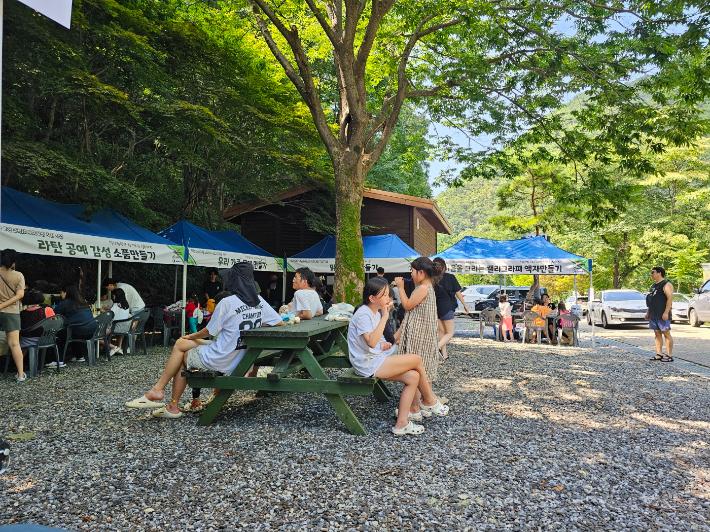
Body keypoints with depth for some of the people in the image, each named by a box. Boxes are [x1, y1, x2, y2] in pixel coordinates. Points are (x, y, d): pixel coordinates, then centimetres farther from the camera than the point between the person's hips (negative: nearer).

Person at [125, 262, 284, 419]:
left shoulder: (227, 303, -18)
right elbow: (280, 323, 4)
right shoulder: (259, 301, -1)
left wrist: (192, 336, 13)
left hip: (219, 362, -7)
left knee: (180, 345, 18)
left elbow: (208, 332, -7)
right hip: (241, 361, 7)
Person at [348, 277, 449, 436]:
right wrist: (384, 318, -27)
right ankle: (429, 401, 10)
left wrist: (382, 345, 4)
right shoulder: (363, 314, -17)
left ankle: (402, 423, -1)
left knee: (413, 377, -6)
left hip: (376, 359, 10)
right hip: (368, 364, -10)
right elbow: (371, 342, -32)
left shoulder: (375, 312, 13)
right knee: (416, 359, -11)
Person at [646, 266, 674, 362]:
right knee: (657, 334, 9)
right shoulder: (653, 285, 19)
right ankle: (659, 354, 12)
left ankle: (669, 355, -2)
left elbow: (670, 299, -16)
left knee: (666, 333, -5)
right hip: (653, 315, 9)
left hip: (662, 315, -9)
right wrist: (648, 312, 19)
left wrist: (666, 313, -23)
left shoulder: (666, 284, -8)